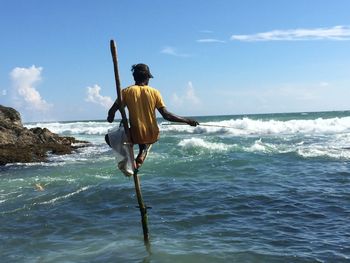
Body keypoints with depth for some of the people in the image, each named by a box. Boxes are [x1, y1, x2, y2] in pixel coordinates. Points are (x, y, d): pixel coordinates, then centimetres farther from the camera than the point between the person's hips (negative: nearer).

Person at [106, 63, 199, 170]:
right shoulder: (154, 92, -4)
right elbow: (166, 115, -8)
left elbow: (112, 111, -3)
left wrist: (110, 118, 21)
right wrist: (187, 121, 3)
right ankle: (143, 152, 9)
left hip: (136, 136, -2)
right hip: (152, 136, 2)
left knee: (109, 137, 21)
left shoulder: (126, 92, -5)